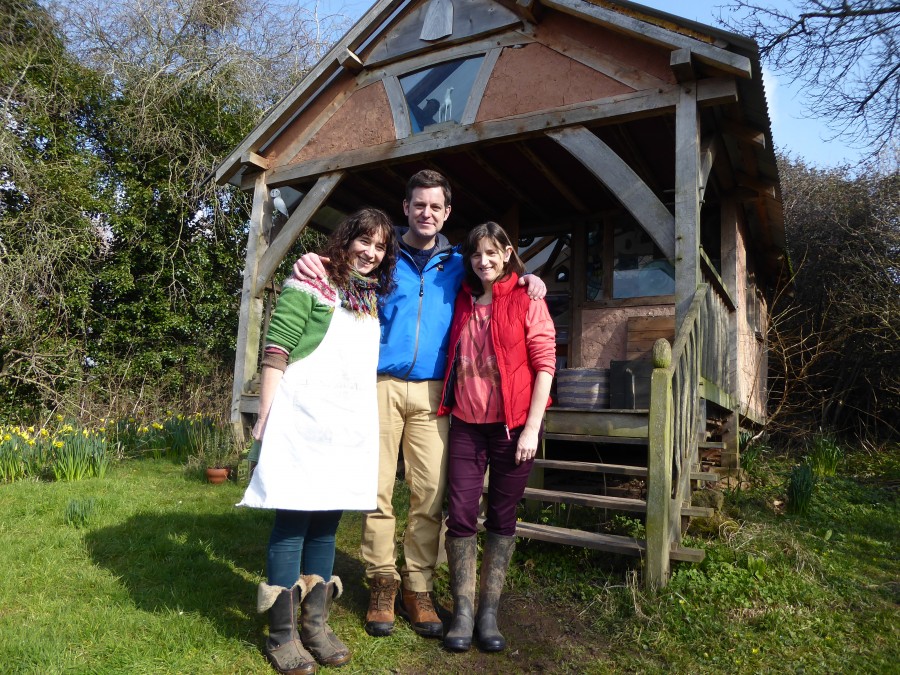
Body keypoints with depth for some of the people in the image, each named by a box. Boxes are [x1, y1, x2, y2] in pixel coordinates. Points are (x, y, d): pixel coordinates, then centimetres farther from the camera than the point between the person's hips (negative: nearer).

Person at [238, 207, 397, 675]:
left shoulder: (376, 297, 16)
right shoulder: (311, 286, -3)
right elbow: (276, 353, -8)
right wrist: (265, 419, -12)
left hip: (352, 424, 6)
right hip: (303, 420, -6)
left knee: (327, 521, 12)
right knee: (293, 519, 0)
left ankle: (315, 624, 24)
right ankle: (281, 634, 14)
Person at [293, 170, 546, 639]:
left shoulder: (456, 265, 18)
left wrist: (526, 281, 10)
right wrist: (310, 264, -11)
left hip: (431, 390, 2)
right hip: (382, 384, -1)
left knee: (430, 491, -2)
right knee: (378, 488, -2)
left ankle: (418, 587, 12)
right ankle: (382, 582, 13)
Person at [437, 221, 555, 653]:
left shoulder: (527, 300, -2)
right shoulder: (463, 301, 10)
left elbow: (544, 364, -6)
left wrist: (532, 428, -11)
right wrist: (447, 411, 7)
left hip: (513, 425, -3)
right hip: (466, 424, 3)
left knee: (502, 519, 7)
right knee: (460, 515, 0)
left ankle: (488, 613, 20)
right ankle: (463, 612, 14)